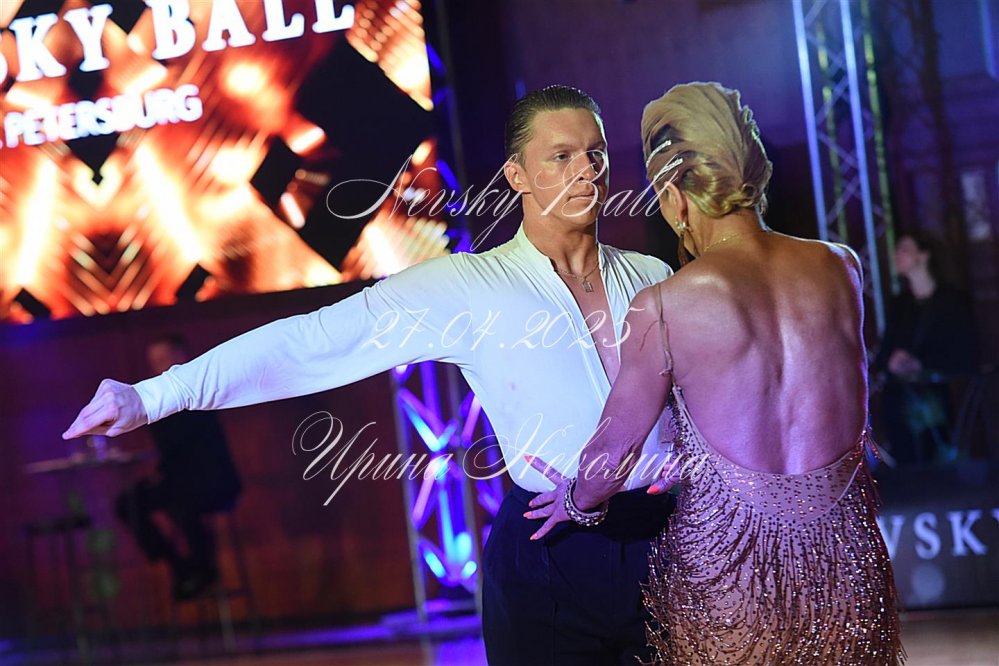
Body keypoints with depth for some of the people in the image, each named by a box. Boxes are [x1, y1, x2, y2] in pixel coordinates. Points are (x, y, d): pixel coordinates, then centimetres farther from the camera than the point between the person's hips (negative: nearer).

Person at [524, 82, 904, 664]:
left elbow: (616, 445, -2)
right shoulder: (841, 267, -3)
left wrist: (578, 502, 18)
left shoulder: (663, 307, -14)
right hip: (848, 565, 3)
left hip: (726, 568, -3)